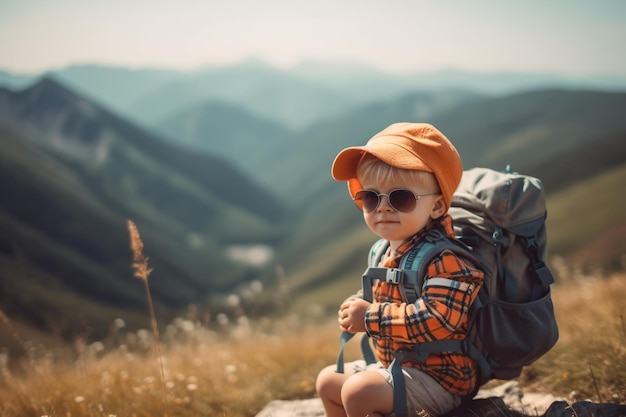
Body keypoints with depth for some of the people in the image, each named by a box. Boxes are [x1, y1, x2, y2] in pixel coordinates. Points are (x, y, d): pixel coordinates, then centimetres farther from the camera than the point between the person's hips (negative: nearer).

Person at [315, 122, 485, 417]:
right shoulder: (387, 253, 3)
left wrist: (371, 317, -28)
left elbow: (438, 318, -36)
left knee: (358, 390, -28)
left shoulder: (440, 257, -25)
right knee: (328, 380, 20)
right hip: (394, 368, 10)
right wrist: (357, 307, -3)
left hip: (438, 377, -10)